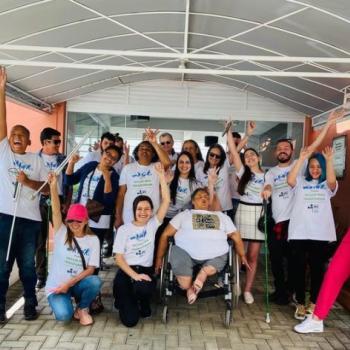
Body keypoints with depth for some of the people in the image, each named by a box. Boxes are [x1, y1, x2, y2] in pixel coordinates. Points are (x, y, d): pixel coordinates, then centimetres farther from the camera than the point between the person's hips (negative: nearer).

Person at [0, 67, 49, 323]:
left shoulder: (36, 160, 11)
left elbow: (47, 187, 6)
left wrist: (28, 182, -12)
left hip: (30, 219, 1)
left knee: (28, 264, 10)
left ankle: (30, 303, 22)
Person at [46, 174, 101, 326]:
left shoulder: (93, 240, -3)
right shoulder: (61, 233, -4)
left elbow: (90, 269, -7)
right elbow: (56, 212, -20)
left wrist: (69, 283, -18)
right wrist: (53, 187, -34)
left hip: (77, 284, 2)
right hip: (56, 285, -2)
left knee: (95, 281, -31)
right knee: (63, 315, -29)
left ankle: (82, 309, 0)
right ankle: (64, 304, 11)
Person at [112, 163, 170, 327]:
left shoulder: (153, 224, 4)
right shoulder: (124, 229, 0)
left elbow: (166, 200, -6)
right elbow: (118, 257, -4)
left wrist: (161, 175, -13)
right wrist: (134, 275, -19)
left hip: (145, 270, 1)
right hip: (126, 271, -1)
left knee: (143, 288, -38)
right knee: (130, 320, -15)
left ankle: (144, 304, 2)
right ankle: (124, 300, 22)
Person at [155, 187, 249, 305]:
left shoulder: (221, 216, 29)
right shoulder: (184, 214, 22)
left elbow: (235, 236, 25)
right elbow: (166, 235, 16)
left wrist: (242, 256, 11)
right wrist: (159, 258, 9)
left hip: (216, 255, 1)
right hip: (186, 253, -1)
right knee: (185, 285, -16)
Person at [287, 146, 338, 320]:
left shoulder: (327, 185, 10)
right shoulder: (300, 182, 8)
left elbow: (332, 181, -14)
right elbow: (290, 180, -14)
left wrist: (329, 160, -19)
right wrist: (301, 159, -17)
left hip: (320, 234, 1)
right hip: (299, 233, -1)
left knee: (317, 269, 8)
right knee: (299, 268, 3)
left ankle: (313, 303, 21)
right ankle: (300, 304, 12)